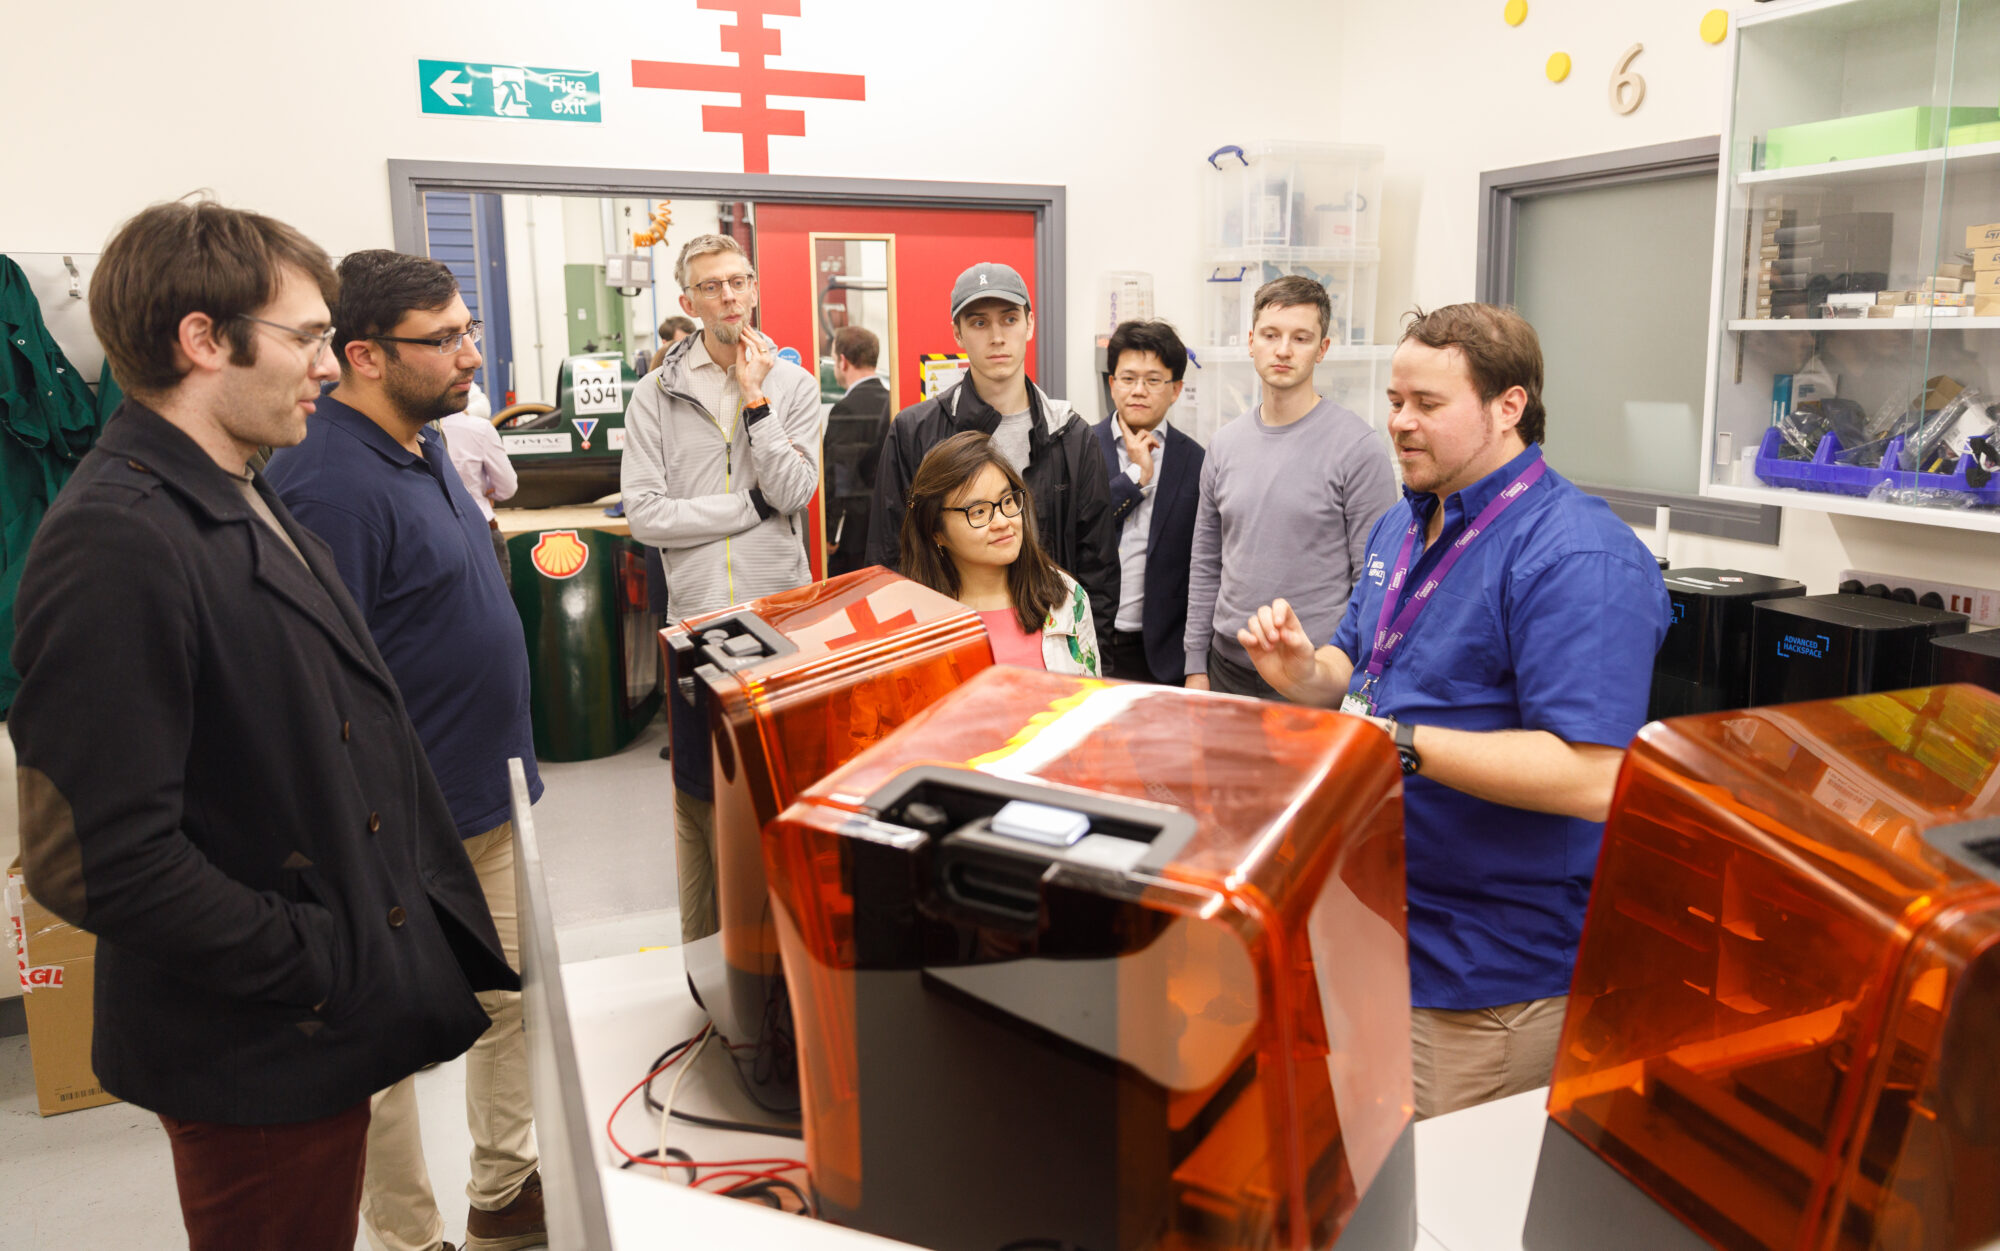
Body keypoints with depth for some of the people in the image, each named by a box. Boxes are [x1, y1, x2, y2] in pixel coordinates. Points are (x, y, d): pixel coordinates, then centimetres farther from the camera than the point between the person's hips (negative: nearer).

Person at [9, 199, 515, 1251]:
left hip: (334, 1021, 9)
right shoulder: (112, 547, -24)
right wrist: (314, 966, -19)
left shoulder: (247, 510, 8)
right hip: (256, 1061, -9)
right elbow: (98, 859, -28)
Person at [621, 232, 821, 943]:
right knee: (700, 787, 6)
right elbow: (644, 514, -8)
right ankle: (706, 957, 19)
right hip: (697, 612, 0)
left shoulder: (793, 384, 5)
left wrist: (754, 399, -10)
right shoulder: (657, 394, 3)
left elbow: (794, 493, -8)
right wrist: (754, 505, -8)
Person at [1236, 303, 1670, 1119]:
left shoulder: (1578, 558, -21)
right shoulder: (1401, 527, 9)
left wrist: (1402, 744, -30)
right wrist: (1305, 671, -4)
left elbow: (1591, 778, -28)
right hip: (1383, 930, 9)